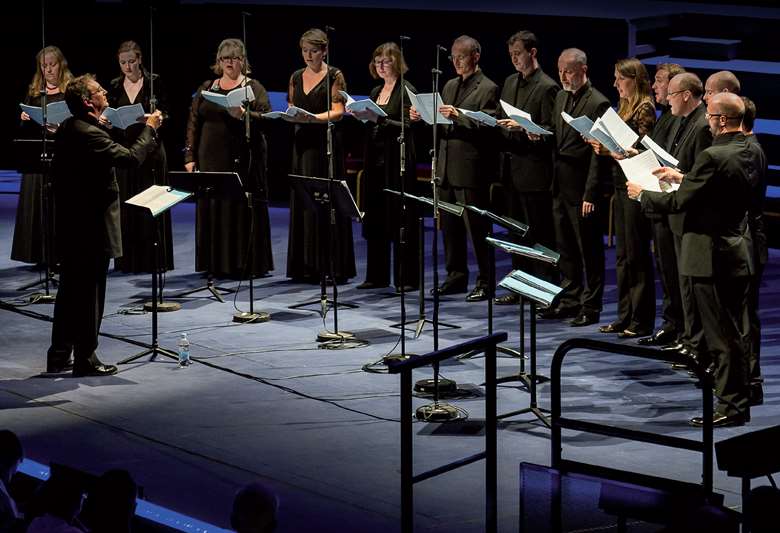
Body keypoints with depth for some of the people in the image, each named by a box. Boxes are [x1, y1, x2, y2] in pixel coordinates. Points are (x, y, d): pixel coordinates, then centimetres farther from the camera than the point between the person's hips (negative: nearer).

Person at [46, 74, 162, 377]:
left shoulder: (67, 129, 8)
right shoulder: (90, 134, -21)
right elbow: (132, 157, -27)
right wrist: (150, 129, -12)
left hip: (69, 226, 9)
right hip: (92, 228, -9)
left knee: (69, 293, 16)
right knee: (90, 296, -1)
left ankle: (59, 357, 22)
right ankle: (85, 361, 5)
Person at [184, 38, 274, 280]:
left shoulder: (254, 88, 4)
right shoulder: (206, 89, 13)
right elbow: (193, 123, 10)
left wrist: (244, 115, -24)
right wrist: (190, 156, 3)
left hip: (243, 160, -3)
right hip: (212, 160, 3)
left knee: (242, 210, -3)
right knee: (212, 209, 3)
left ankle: (244, 264, 3)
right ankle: (215, 264, 9)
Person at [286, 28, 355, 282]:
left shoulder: (334, 76, -1)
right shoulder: (296, 77, 14)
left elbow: (338, 112, -9)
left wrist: (314, 118, -25)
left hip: (326, 143, -5)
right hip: (302, 142, 5)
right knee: (302, 203, 3)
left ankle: (332, 267, -2)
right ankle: (306, 266, 7)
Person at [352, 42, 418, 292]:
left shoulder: (406, 91, -5)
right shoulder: (376, 92, 16)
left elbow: (405, 127, -14)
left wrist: (379, 119, -24)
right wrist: (360, 116, 3)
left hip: (397, 162, -7)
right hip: (375, 160, 7)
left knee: (400, 219, -5)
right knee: (375, 219, 7)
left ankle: (407, 278, -2)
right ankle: (377, 275, 13)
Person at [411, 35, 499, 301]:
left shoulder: (487, 89, -6)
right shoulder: (450, 86, 17)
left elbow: (485, 127, -16)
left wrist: (458, 116, -26)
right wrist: (422, 117, 1)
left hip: (471, 169, -8)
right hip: (447, 167, 8)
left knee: (477, 228, -3)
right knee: (450, 227, 12)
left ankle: (485, 282, 2)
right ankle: (456, 277, 20)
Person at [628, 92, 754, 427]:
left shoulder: (713, 157, -21)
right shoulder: (746, 151, 6)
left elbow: (678, 202, -17)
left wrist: (642, 194, -2)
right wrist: (682, 177, 21)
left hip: (714, 258, -9)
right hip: (739, 252, 9)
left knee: (721, 337, -2)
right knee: (736, 333, 15)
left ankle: (730, 406, 3)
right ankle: (739, 400, 23)